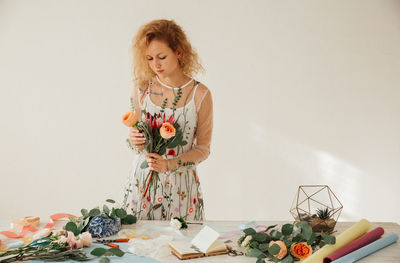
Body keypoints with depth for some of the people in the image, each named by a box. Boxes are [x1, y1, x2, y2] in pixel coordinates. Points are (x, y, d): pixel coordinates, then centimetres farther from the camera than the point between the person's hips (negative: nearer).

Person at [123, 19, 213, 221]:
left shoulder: (200, 94, -8)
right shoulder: (142, 87, -1)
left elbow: (203, 148, -4)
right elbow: (134, 136, 7)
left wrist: (169, 164, -18)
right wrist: (133, 140, -16)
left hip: (180, 186, -1)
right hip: (142, 180, 2)